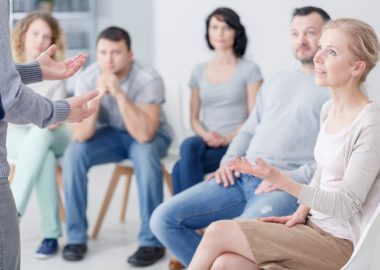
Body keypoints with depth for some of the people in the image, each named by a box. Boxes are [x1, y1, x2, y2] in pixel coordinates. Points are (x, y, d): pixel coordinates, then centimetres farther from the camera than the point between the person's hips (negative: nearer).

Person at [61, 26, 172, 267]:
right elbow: (80, 135, -24)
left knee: (145, 155, -37)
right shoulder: (88, 78, -17)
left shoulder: (149, 79, -26)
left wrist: (119, 93, -42)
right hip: (109, 133, 3)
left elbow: (144, 134, -36)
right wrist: (98, 95, -37)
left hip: (149, 135, -3)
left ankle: (152, 241, -26)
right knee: (73, 153, -24)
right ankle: (76, 237, -12)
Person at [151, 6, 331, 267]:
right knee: (164, 219, -8)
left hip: (289, 187, -7)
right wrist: (229, 161, 8)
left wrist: (290, 179, -16)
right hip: (241, 177, 7)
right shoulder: (277, 81, 25)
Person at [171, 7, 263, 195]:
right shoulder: (199, 71, 16)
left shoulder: (250, 70, 4)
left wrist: (227, 138, -17)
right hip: (207, 143, 4)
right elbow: (194, 117, 16)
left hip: (237, 145, -4)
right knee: (189, 146, -33)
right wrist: (205, 135, -6)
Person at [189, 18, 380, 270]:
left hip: (342, 243, -7)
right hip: (316, 226, 7)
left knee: (218, 232, -12)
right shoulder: (329, 109, 9)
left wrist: (281, 180, -28)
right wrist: (302, 212, 3)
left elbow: (346, 204, -20)